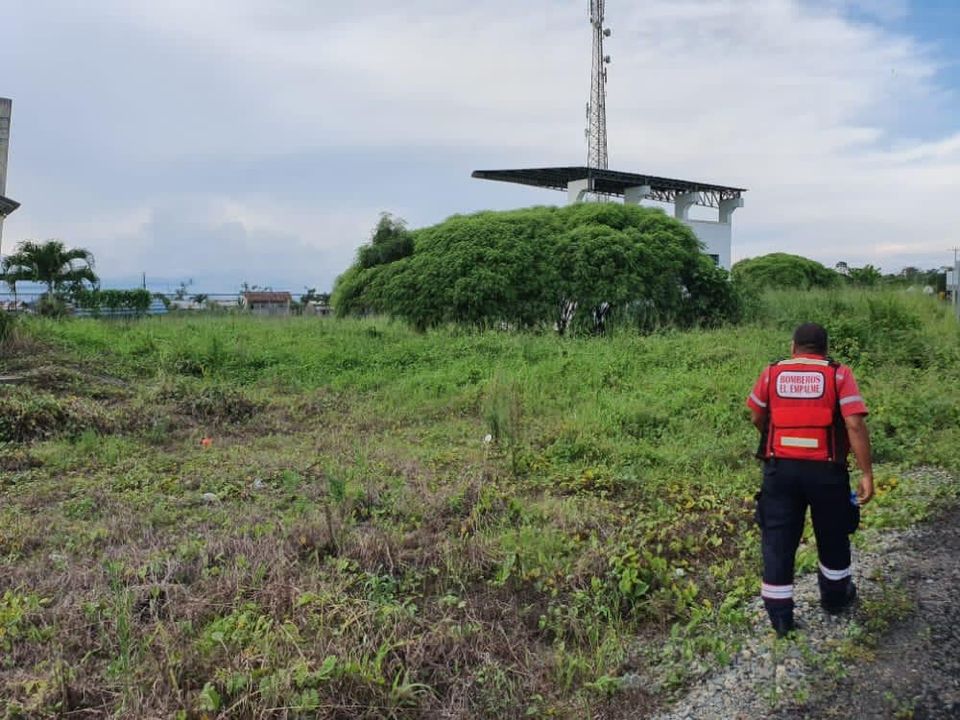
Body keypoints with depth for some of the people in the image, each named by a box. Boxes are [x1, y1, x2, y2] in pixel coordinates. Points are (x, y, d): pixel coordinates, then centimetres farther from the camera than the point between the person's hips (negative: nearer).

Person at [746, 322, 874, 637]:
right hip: (826, 471, -1)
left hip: (780, 469, 1)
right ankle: (835, 597, 41)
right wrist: (867, 474, -11)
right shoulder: (839, 374, -5)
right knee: (833, 537, 21)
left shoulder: (771, 373, 2)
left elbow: (757, 418, 11)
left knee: (778, 540, 9)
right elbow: (855, 425, -13)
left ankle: (780, 615, 14)